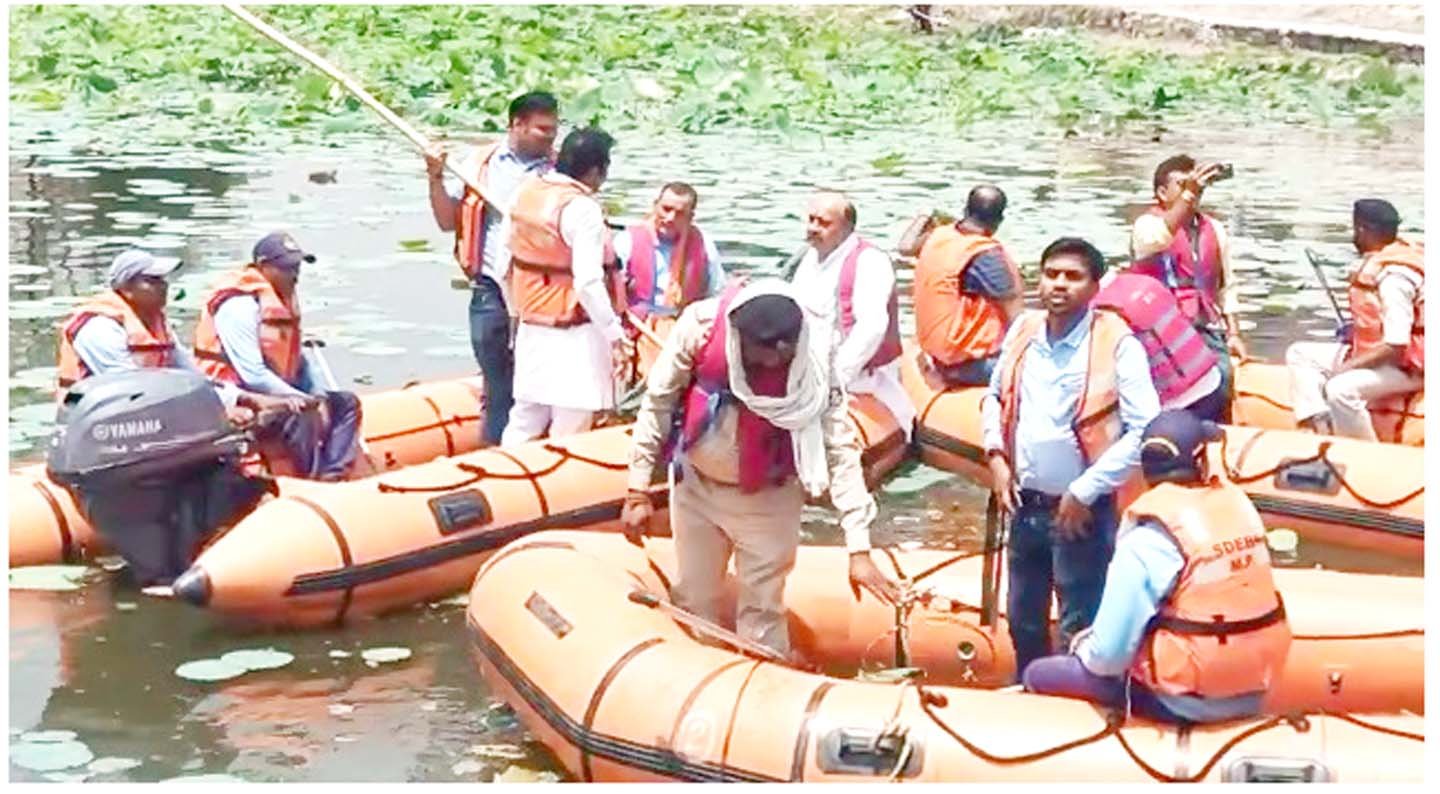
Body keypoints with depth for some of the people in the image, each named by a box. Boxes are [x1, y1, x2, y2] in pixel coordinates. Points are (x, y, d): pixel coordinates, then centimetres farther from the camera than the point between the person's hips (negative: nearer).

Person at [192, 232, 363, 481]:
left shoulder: (285, 300, 12)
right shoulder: (239, 306, -19)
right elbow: (253, 375, -24)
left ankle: (332, 475, -14)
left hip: (279, 390, 10)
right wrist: (301, 398, -24)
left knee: (346, 402, 2)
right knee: (302, 415, -33)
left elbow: (296, 361, 20)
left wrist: (317, 394, 4)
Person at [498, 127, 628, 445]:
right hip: (574, 335, -8)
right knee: (569, 430, 0)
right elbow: (588, 284, -23)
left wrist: (515, 307, 23)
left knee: (524, 422, 16)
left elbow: (506, 241, 13)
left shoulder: (525, 191, 5)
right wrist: (615, 333, -16)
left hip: (530, 328, 8)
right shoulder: (583, 210, -18)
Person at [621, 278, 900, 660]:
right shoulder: (700, 327, -25)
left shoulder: (813, 357, -25)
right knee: (693, 601, 15)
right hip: (697, 485, 2)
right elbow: (658, 403, -12)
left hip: (768, 498, -1)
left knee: (762, 611, 4)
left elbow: (841, 450, -22)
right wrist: (638, 491, -9)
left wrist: (859, 549, -25)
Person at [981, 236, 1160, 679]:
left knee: (1079, 633, 4)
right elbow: (994, 397, 19)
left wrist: (1085, 492, -17)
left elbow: (1146, 431, -18)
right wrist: (996, 455, 2)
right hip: (1025, 505, 6)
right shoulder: (1022, 332, 2)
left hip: (1081, 512, -6)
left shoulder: (1116, 344, -15)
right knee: (1023, 623, 21)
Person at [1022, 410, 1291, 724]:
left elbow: (1111, 652, -16)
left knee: (1039, 675, 2)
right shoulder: (1238, 502, -1)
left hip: (1188, 701, -7)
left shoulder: (1149, 537, -18)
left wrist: (1084, 648, 7)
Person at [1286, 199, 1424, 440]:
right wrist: (1355, 330, 8)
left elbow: (1395, 347, -28)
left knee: (1340, 389, -36)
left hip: (1404, 366, -11)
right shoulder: (1377, 262, 4)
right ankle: (1318, 427, -11)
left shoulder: (1394, 278, -25)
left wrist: (1347, 366, -22)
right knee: (1299, 354, 6)